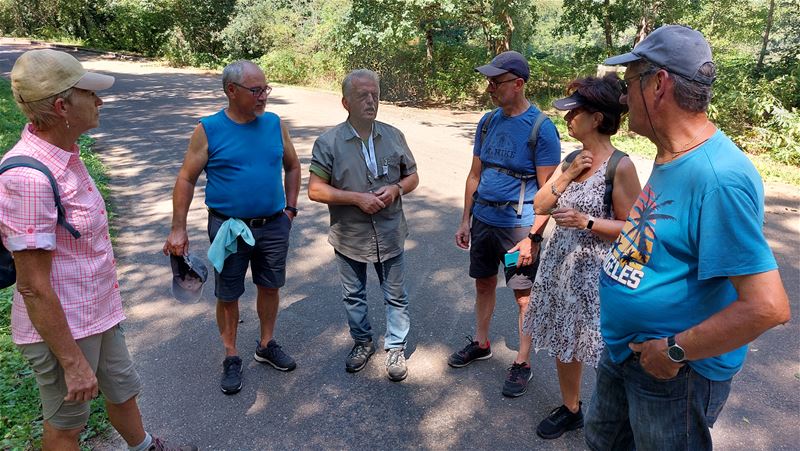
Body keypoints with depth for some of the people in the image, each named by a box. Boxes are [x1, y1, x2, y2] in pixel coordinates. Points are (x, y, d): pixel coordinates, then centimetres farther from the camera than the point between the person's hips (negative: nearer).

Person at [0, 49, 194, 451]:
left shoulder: (64, 154, 2)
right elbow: (33, 287, -25)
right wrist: (73, 362, -20)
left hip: (98, 313, 8)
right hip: (60, 327, -8)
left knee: (122, 390, 26)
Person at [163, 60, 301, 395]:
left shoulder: (275, 124, 0)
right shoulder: (208, 130, -9)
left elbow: (292, 166, 12)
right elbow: (186, 179, -5)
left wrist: (290, 208, 7)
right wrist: (178, 228, -8)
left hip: (274, 226, 3)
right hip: (229, 228, -3)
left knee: (270, 287, 16)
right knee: (228, 296, 10)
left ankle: (267, 345, 37)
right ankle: (231, 358, 29)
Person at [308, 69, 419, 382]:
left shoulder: (393, 136, -1)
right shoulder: (329, 142, -10)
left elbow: (412, 176, 8)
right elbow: (315, 190, -12)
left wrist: (396, 189, -14)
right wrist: (357, 198, -21)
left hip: (390, 235, 1)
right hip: (349, 236, -1)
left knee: (396, 296, 11)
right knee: (353, 296, 17)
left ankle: (396, 348, 31)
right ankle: (362, 342, 40)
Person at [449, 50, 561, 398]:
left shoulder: (541, 128, -13)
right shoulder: (487, 122, 5)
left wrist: (533, 237, -18)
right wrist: (466, 221, 9)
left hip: (518, 225, -6)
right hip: (483, 219, 6)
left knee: (524, 295, 5)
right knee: (484, 283, 18)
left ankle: (522, 363, 22)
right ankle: (481, 343, 38)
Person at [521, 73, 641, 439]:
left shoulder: (620, 166, -15)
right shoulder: (572, 158, 6)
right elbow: (540, 206, 3)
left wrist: (585, 221, -23)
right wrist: (567, 175, -10)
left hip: (595, 271, -7)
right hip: (559, 264, 7)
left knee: (604, 352, 4)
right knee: (564, 344, 18)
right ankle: (570, 410, 38)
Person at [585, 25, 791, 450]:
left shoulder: (719, 176, -29)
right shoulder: (670, 157, 2)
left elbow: (767, 306, -32)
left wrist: (675, 351, -23)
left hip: (675, 374, -9)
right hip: (623, 351, 9)